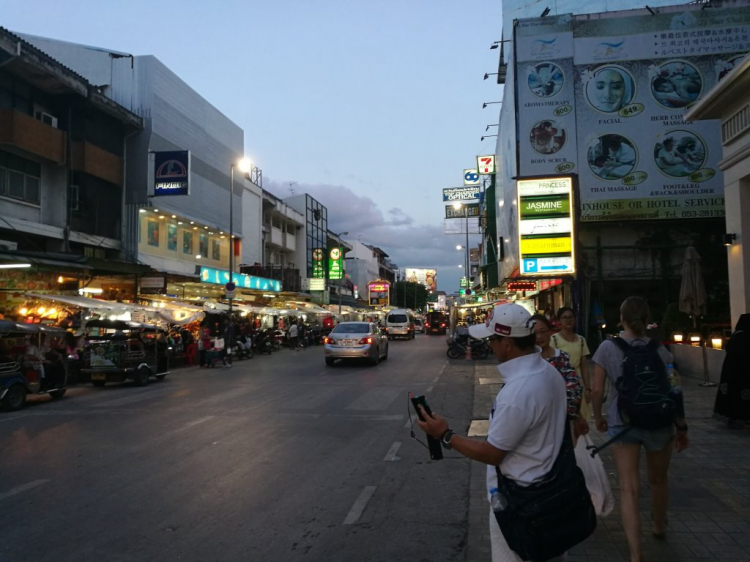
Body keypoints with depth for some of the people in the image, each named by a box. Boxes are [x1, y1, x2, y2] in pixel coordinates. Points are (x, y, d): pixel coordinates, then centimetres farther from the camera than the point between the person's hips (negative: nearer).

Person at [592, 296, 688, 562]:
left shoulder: (607, 348, -7)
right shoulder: (659, 350, -5)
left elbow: (597, 391, -5)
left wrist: (598, 417, 11)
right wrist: (681, 426, 7)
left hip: (622, 423, -1)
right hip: (658, 422, 2)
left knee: (629, 488, 2)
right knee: (658, 480, 24)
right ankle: (659, 525, 50)